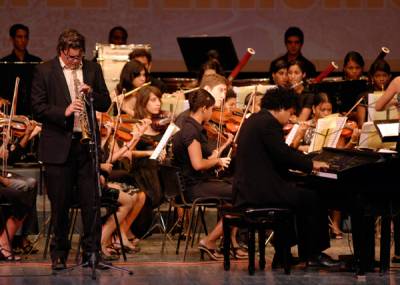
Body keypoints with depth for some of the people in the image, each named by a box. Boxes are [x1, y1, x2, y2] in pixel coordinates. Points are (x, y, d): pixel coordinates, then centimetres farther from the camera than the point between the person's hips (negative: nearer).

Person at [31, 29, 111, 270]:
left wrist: (91, 93, -9)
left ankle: (92, 251, 7)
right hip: (58, 146, -2)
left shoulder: (92, 69, 10)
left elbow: (105, 104, 11)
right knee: (60, 203, 4)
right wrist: (64, 112, -20)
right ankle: (59, 254, 15)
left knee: (92, 201, 0)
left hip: (87, 143, 2)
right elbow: (38, 107, -5)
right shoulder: (45, 71, 0)